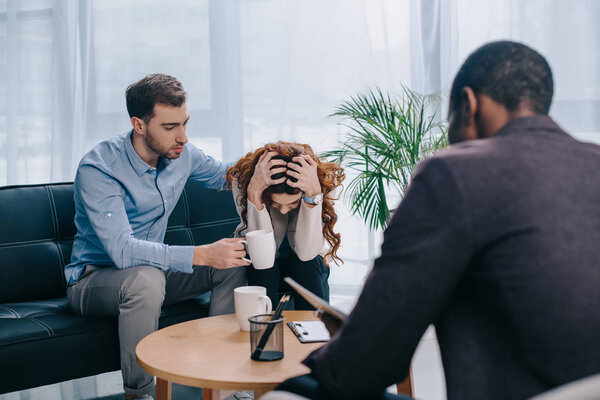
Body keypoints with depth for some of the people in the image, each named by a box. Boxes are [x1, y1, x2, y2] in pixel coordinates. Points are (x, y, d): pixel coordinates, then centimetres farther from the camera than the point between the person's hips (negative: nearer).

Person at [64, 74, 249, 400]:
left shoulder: (180, 153, -6)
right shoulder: (98, 168, -26)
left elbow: (224, 175, 15)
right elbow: (121, 250, -37)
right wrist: (202, 255, -44)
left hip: (152, 268, 7)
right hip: (92, 280, -6)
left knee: (233, 262, -9)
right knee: (146, 277, -38)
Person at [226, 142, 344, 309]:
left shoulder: (324, 181, -25)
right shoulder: (241, 179, -25)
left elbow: (306, 254, -32)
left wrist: (313, 193, -41)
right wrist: (254, 192, -42)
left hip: (306, 265, 1)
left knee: (307, 264, -30)